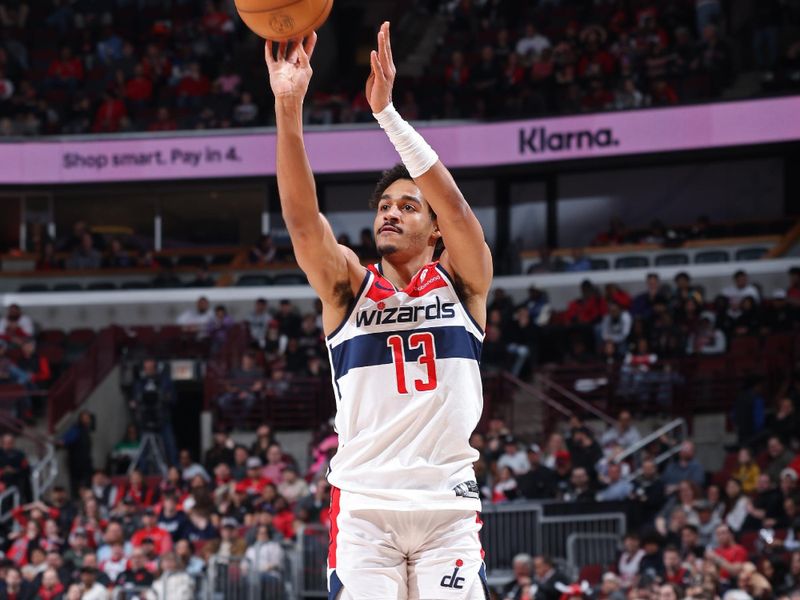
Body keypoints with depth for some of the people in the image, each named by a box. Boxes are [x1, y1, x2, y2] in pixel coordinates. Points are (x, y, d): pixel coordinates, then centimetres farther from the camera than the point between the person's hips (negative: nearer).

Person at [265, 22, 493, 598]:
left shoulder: (462, 281, 8)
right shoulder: (349, 285, 9)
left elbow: (456, 206, -11)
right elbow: (302, 219, -8)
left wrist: (386, 109, -22)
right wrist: (289, 107, -23)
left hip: (448, 504, 0)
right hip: (363, 504, 0)